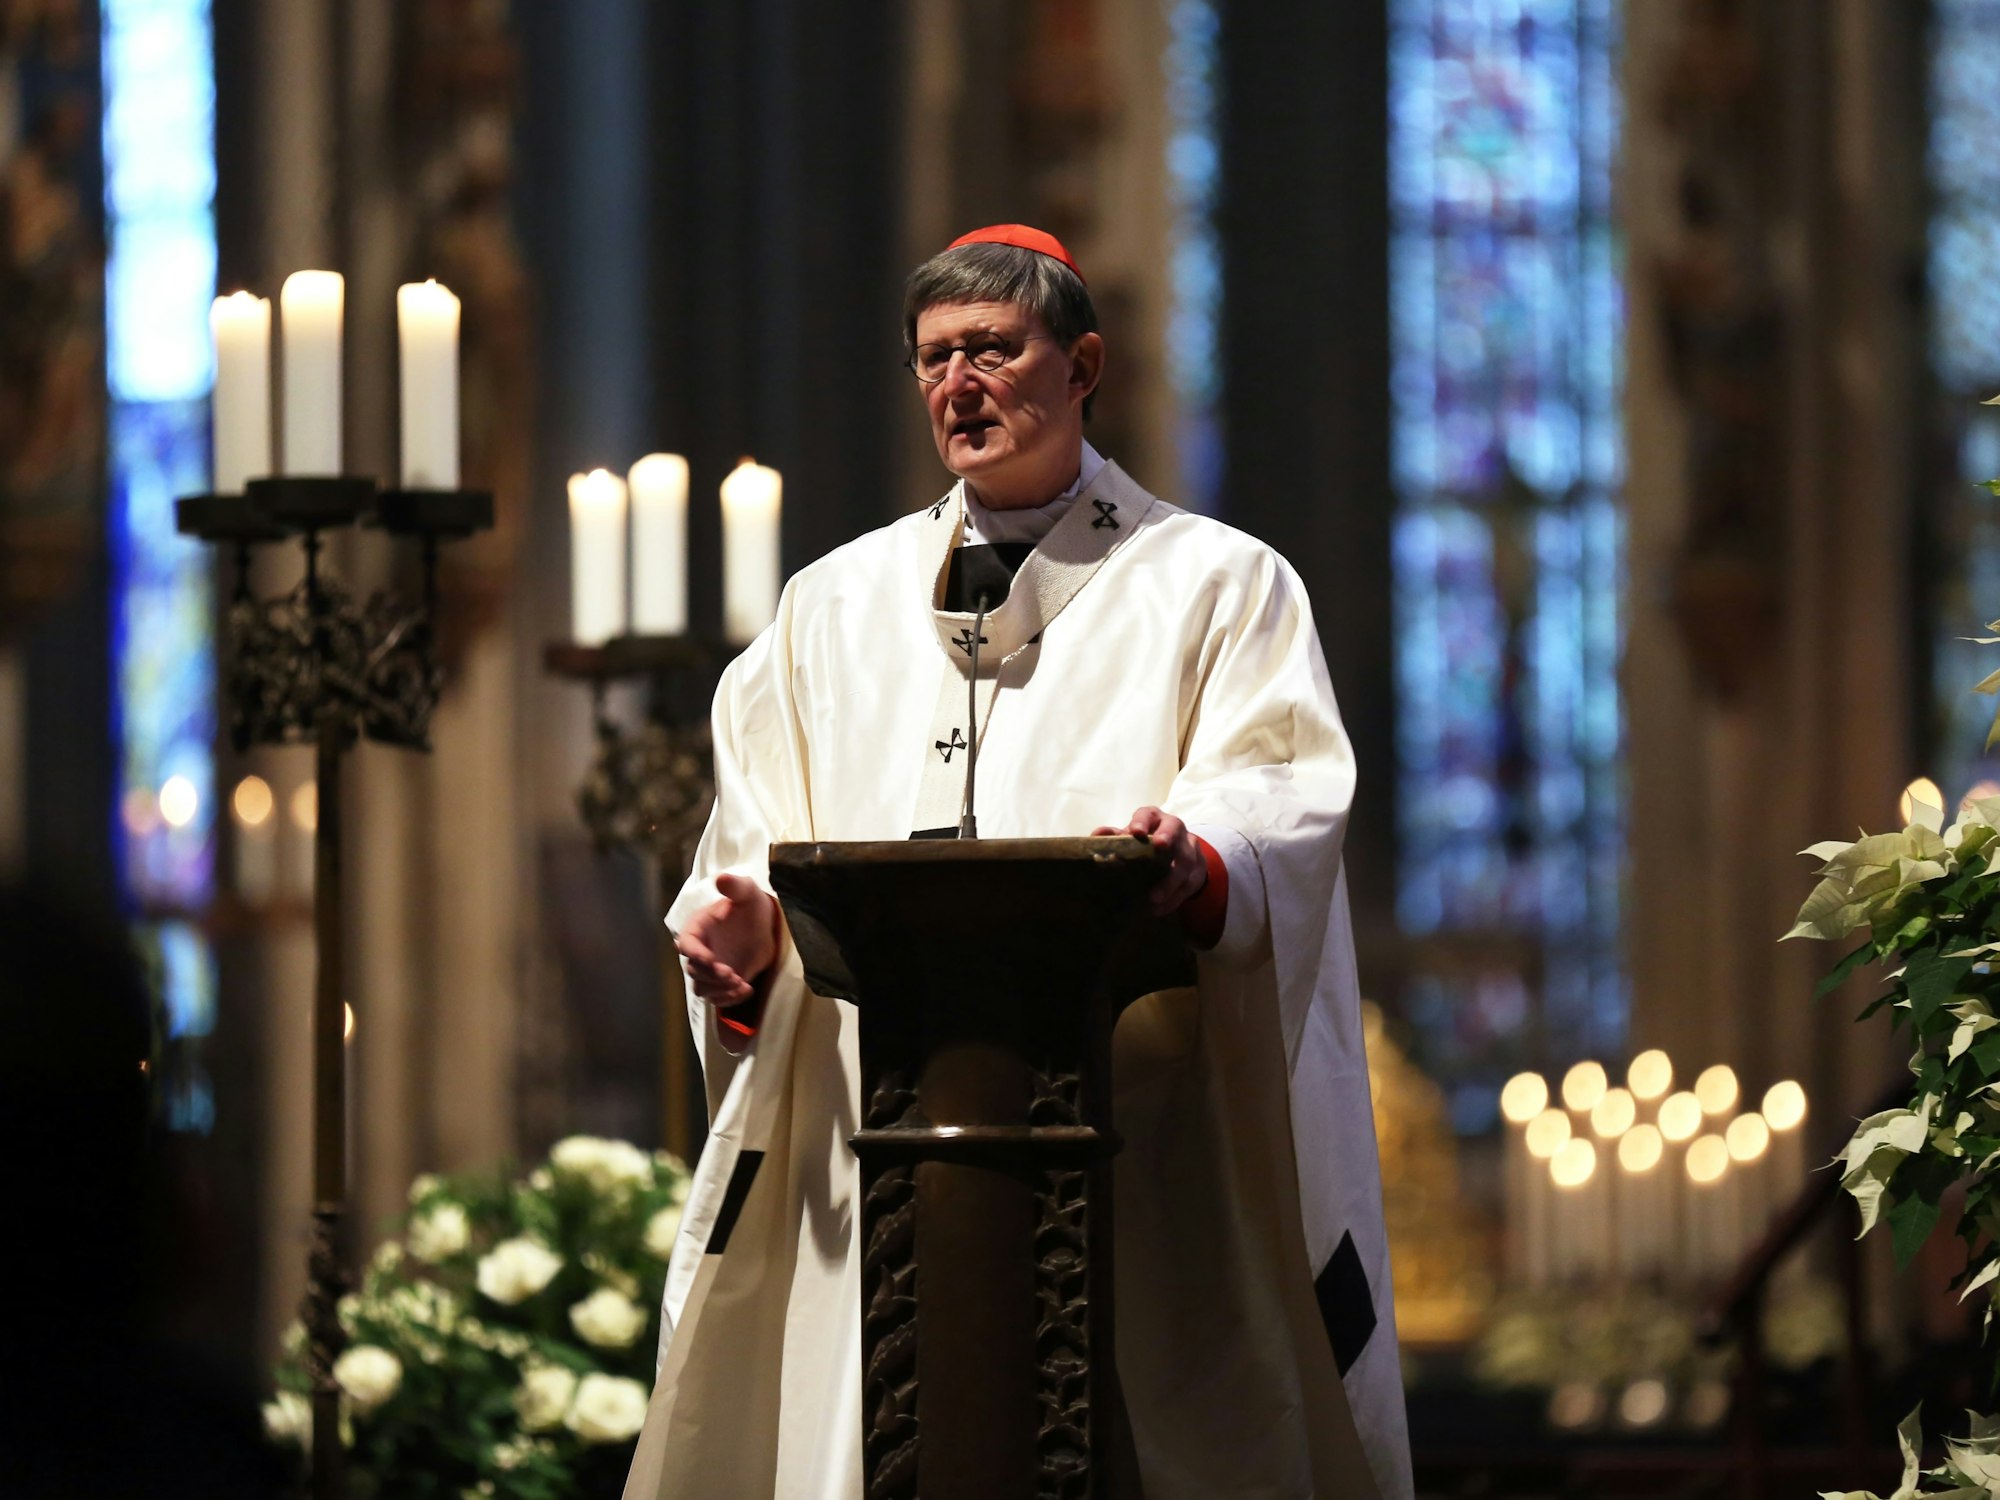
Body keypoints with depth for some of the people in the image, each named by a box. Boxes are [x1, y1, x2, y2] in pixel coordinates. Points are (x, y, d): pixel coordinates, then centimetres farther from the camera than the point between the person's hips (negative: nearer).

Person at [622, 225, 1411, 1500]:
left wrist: (1197, 863, -28)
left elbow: (1285, 803, -6)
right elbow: (761, 840, 17)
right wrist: (742, 924, -6)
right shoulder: (836, 607, 20)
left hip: (1136, 1144, -3)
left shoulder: (1219, 586, 9)